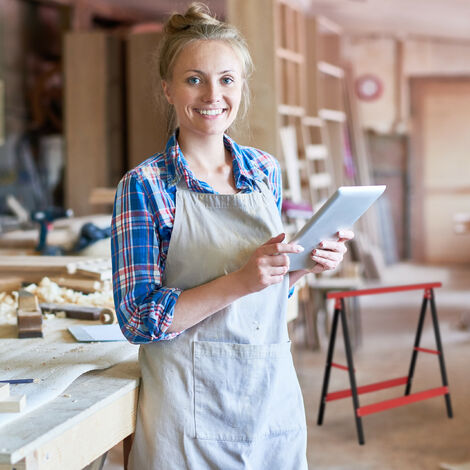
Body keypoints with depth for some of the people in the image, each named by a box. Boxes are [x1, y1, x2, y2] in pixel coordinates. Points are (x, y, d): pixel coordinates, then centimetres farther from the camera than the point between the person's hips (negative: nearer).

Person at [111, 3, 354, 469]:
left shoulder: (265, 170, 6)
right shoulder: (144, 185, -10)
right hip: (191, 408, -5)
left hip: (273, 396, 5)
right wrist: (238, 282, -23)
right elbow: (139, 319, -14)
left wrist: (307, 263, -5)